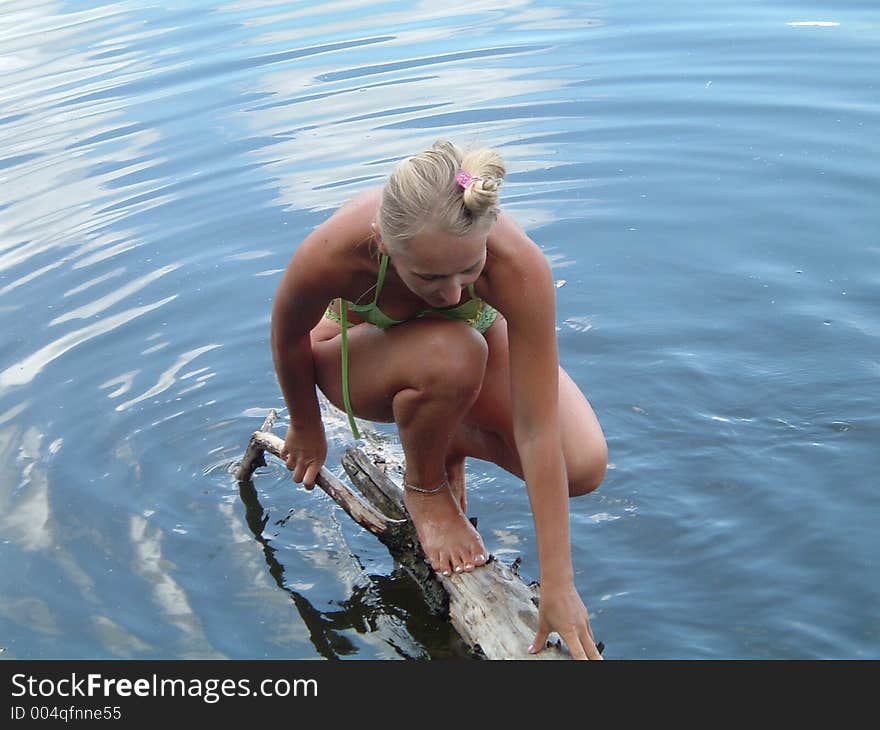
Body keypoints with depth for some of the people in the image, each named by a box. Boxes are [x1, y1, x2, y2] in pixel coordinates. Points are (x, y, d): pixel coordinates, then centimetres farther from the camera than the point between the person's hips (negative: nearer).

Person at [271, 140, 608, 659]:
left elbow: (537, 432, -37)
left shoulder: (520, 266, -39)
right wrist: (306, 429, 3)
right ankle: (423, 485, -6)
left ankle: (450, 443, 9)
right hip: (359, 350, -1)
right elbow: (289, 337, -14)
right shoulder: (330, 256, -38)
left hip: (477, 335, 2)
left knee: (584, 465, -20)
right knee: (451, 356, -39)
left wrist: (558, 586, -35)